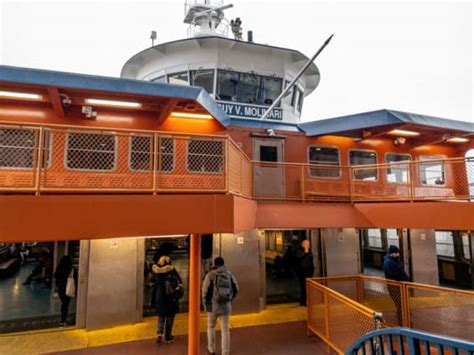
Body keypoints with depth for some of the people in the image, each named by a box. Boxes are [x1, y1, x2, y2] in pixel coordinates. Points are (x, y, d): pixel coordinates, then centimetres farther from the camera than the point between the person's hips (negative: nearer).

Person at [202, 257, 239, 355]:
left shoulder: (210, 275, -8)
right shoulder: (229, 274, 1)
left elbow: (205, 291, -11)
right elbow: (236, 289, 6)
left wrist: (206, 305, 1)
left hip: (213, 305, -2)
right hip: (226, 306, 2)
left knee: (211, 327, 20)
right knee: (225, 329, 11)